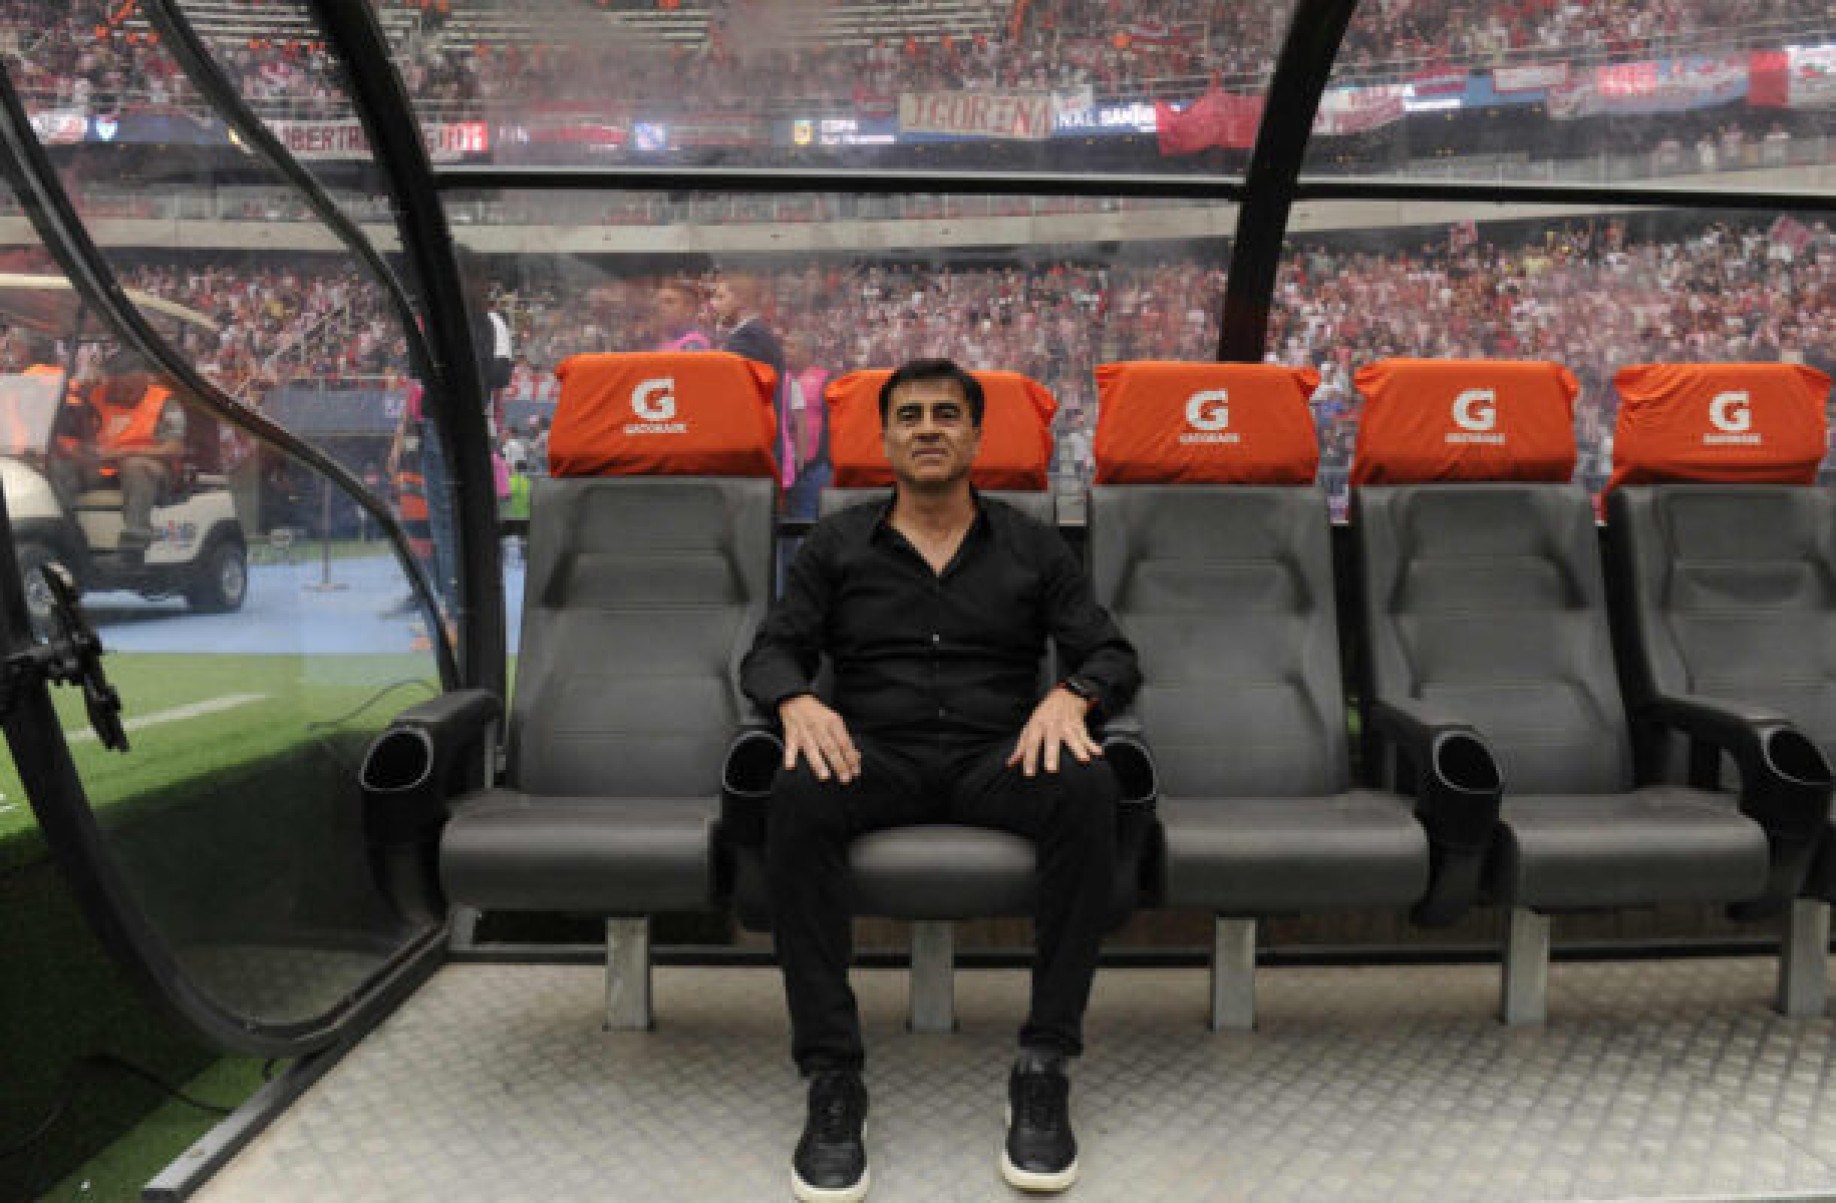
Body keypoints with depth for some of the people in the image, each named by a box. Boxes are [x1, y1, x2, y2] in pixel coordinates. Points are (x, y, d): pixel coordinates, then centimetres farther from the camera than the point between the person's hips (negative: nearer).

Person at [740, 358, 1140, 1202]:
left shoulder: (1031, 546, 15)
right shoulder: (836, 545, 15)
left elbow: (1111, 654, 9)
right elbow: (770, 653, 8)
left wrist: (1069, 696, -15)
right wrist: (798, 702, -16)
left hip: (998, 755, 1)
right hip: (875, 754, 0)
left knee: (1087, 788, -33)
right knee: (798, 794, -35)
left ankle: (1045, 1067, -25)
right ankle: (831, 1080, -29)